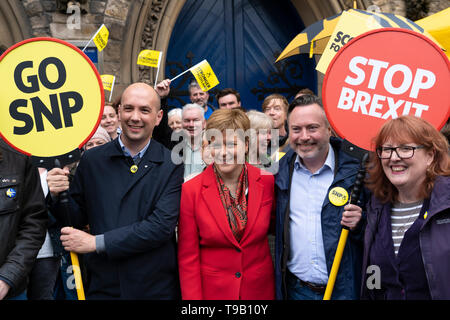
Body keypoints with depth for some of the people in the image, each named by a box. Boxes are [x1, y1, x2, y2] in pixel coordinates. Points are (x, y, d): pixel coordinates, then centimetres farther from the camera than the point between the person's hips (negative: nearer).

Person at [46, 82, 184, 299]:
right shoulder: (92, 159, 0)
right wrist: (59, 196, -12)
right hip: (102, 286, 2)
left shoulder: (172, 165, -7)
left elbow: (162, 225, -16)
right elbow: (77, 218, 8)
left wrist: (97, 242, -17)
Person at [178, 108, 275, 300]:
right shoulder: (191, 190, -13)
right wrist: (193, 297, -12)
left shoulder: (268, 182, -9)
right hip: (211, 291, -1)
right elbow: (187, 257, -9)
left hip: (260, 289, 2)